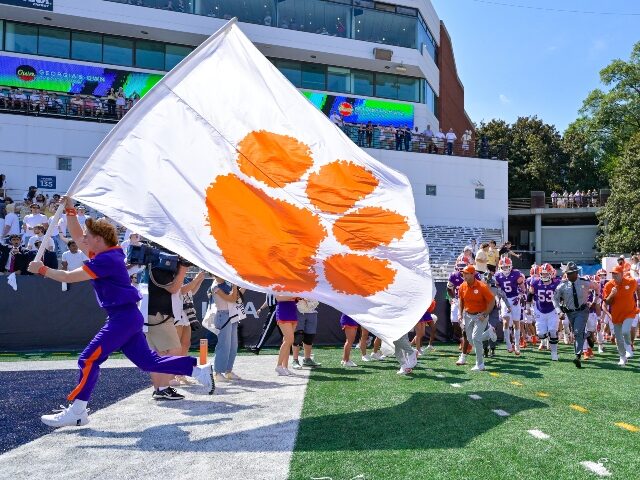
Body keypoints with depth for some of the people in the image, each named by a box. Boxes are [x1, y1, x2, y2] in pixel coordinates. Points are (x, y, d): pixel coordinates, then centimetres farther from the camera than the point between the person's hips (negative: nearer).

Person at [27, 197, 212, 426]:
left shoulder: (106, 260, -16)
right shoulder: (105, 253, 12)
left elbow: (69, 277, -16)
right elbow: (77, 237, 22)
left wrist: (41, 269, -3)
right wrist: (70, 211, 14)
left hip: (123, 318, -10)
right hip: (126, 318, 10)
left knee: (88, 360, -6)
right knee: (149, 362, 12)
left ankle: (76, 412, 1)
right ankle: (199, 369, 15)